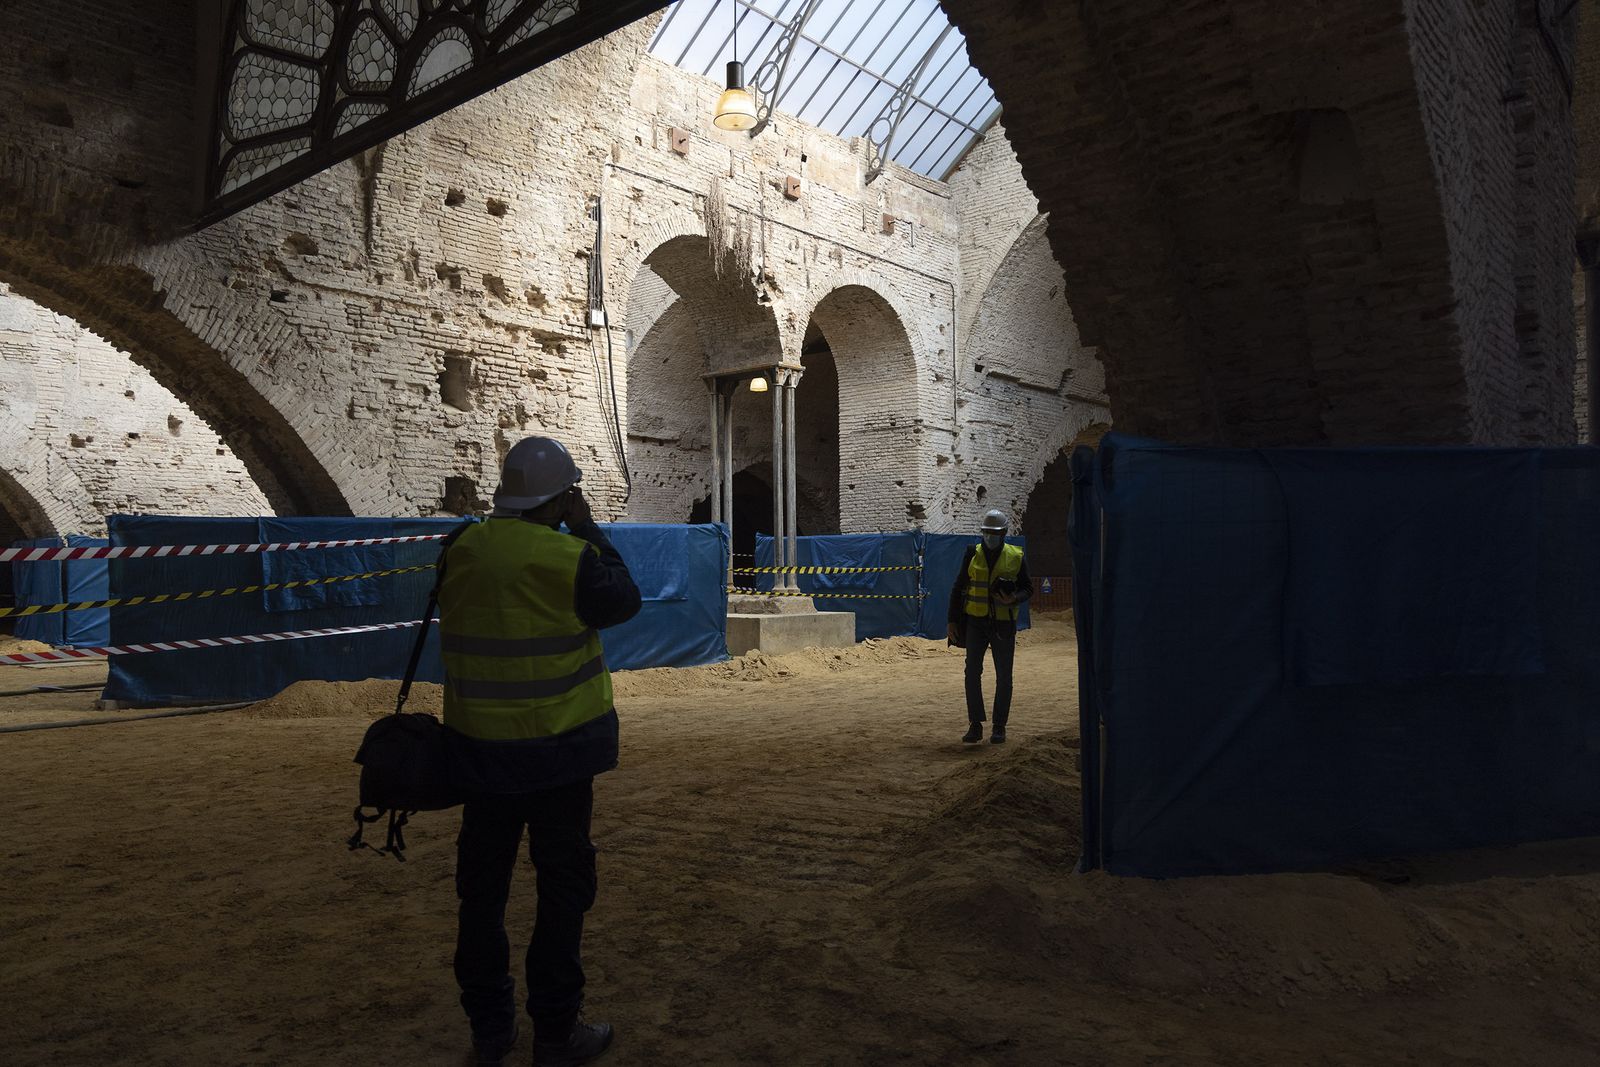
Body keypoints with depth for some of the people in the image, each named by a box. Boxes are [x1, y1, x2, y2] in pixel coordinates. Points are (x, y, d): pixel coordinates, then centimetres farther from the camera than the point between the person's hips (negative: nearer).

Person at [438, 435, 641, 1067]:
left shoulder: (461, 549, -3)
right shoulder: (567, 556, -17)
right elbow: (624, 600, -1)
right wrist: (587, 530, 4)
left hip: (478, 747, 5)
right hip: (556, 746, -4)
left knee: (483, 882, 16)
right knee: (563, 883, 9)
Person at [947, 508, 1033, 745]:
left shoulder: (1016, 557, -1)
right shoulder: (972, 555, 1)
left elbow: (1028, 589, 6)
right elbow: (958, 589, 6)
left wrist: (1014, 599, -17)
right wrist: (953, 621, 2)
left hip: (1003, 625, 0)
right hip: (976, 622, 1)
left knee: (1003, 676, 5)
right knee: (972, 672, -3)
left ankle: (999, 727, 16)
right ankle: (975, 725, 6)